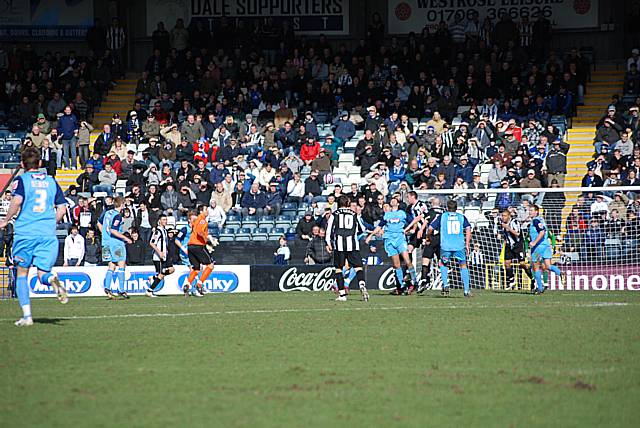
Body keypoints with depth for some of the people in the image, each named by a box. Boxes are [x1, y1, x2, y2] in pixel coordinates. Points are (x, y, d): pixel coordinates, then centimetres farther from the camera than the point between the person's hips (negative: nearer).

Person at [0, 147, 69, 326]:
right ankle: (52, 279, -32)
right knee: (43, 274, 7)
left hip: (25, 232, -3)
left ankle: (27, 316, 1)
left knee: (21, 274, 10)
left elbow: (17, 201, -16)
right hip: (48, 234, 3)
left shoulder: (22, 180, 1)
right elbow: (62, 208, 10)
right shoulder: (51, 182, 13)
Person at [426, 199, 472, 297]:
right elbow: (468, 229, 0)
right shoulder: (461, 217, 12)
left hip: (446, 246, 0)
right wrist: (467, 244, 3)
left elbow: (430, 228, 6)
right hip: (459, 245, 0)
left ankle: (445, 285, 5)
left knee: (443, 264, 21)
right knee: (463, 265, 11)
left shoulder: (442, 216, 10)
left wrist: (428, 237, 25)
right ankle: (466, 290, 4)